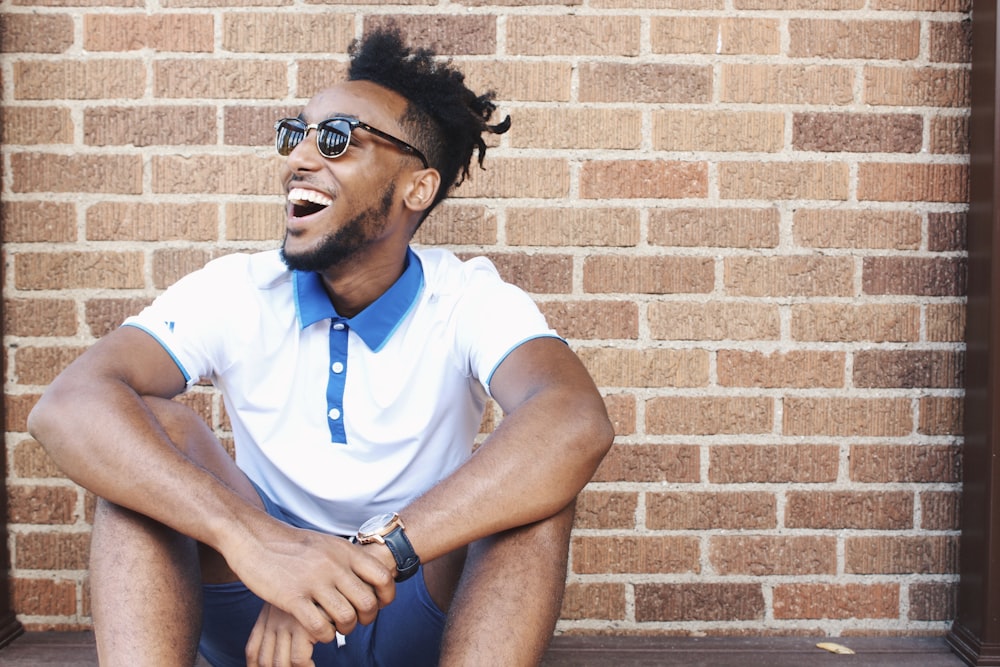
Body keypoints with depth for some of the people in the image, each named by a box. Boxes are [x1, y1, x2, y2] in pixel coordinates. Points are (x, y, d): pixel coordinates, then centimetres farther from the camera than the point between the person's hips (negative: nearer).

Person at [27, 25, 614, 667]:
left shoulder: (471, 300, -13)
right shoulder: (236, 292, -9)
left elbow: (578, 423, -35)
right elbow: (67, 407, -26)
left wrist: (375, 552, -44)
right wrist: (249, 537, -43)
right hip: (255, 612, 1)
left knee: (532, 472, -28)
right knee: (152, 434, -22)